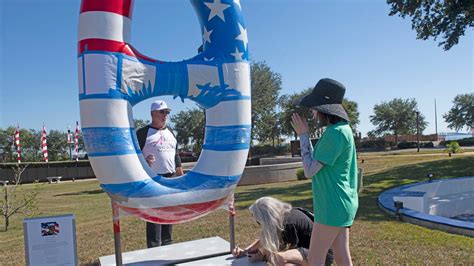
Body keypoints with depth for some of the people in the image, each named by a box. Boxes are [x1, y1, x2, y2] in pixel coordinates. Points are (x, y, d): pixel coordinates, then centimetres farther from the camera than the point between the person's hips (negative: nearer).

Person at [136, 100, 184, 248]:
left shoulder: (170, 132, 16)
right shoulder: (143, 133, -3)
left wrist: (181, 175, 16)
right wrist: (144, 161, -25)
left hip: (171, 179, 6)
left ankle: (167, 244, 23)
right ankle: (154, 247, 3)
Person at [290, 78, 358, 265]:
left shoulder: (335, 133, -21)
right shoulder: (342, 129, 10)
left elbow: (310, 170, -17)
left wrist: (303, 135, -11)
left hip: (333, 207, -9)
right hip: (339, 204, 9)